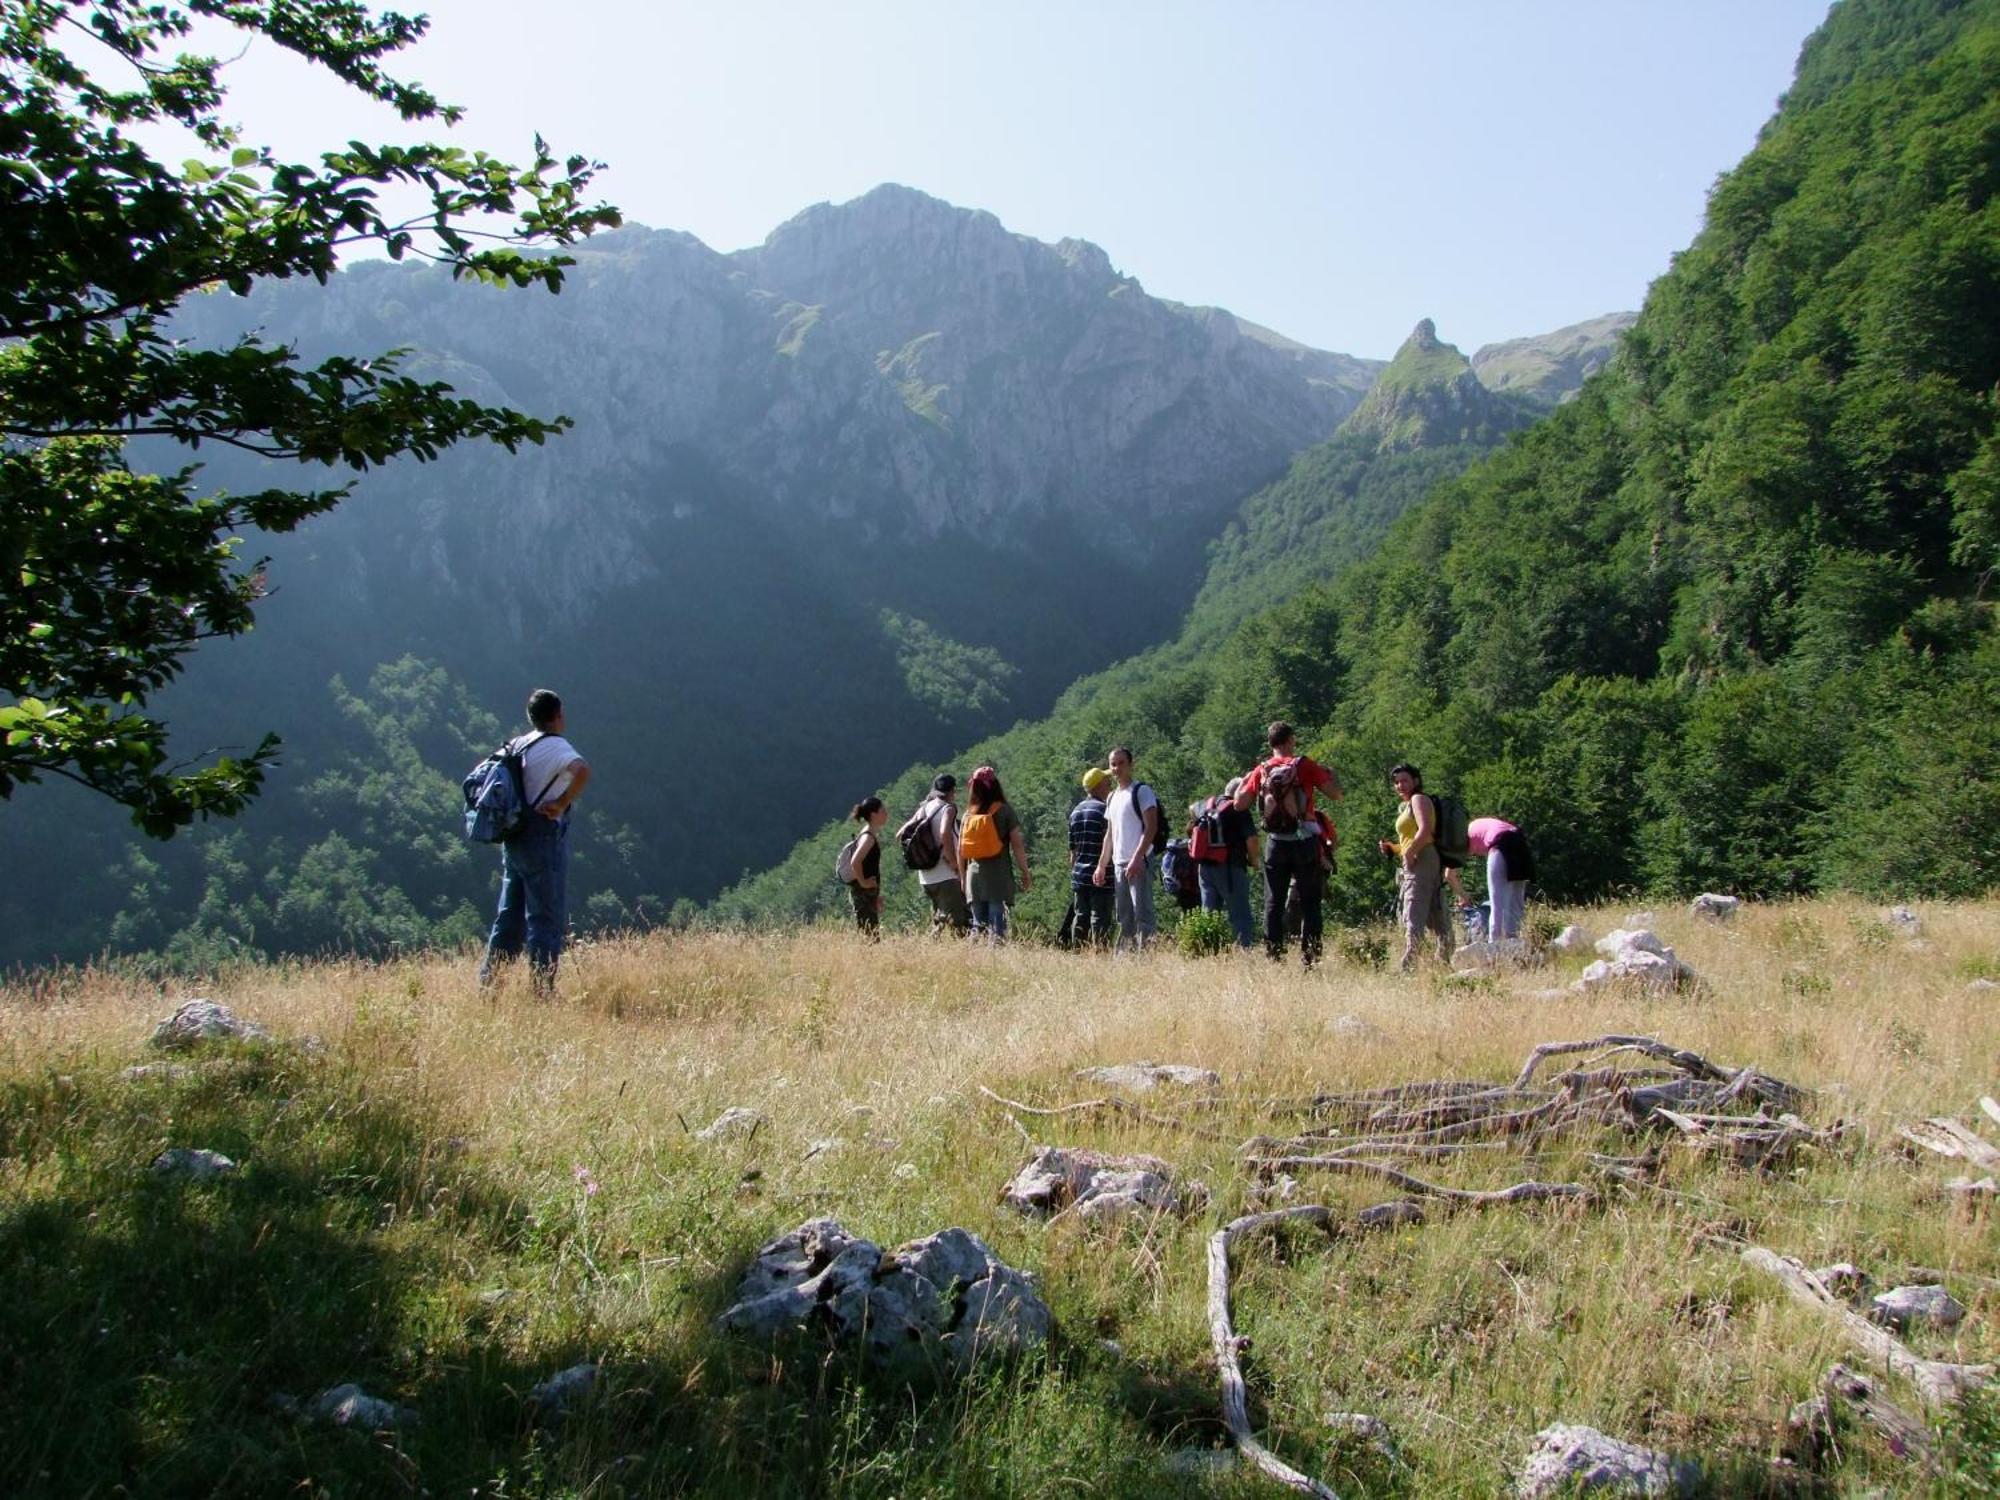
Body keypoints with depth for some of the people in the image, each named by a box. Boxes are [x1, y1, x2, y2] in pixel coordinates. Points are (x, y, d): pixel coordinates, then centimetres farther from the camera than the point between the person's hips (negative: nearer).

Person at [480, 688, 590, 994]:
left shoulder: (518, 743, 11)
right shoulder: (556, 746, -13)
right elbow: (582, 771, -33)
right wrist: (562, 804, -21)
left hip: (514, 837, 8)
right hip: (544, 838, -8)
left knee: (509, 914, 16)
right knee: (548, 918, -2)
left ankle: (488, 980, 20)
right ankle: (543, 989, -1)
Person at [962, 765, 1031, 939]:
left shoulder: (969, 814, 7)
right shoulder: (1004, 811, -4)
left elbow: (961, 850, 10)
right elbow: (1017, 845, -6)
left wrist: (963, 877, 18)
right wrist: (1025, 873, 1)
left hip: (974, 875, 4)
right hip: (999, 876, -4)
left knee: (977, 925, 11)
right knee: (997, 925, -4)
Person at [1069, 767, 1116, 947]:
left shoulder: (1076, 811, 12)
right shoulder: (1103, 809, -11)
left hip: (1079, 876, 7)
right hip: (1100, 877, -7)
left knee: (1081, 918, 11)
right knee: (1100, 920, -5)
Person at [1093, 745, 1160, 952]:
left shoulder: (1141, 791, -4)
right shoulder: (1112, 798, 19)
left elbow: (1151, 828, -12)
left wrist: (1137, 858, -21)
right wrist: (1101, 866, 18)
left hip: (1139, 863, -8)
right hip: (1118, 864, 8)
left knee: (1142, 914, -11)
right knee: (1124, 918, 9)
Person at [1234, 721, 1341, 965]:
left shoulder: (1261, 770, 1)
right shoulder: (1305, 765, -6)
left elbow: (1239, 804, 3)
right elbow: (1336, 794, -7)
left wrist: (1245, 780, 20)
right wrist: (1330, 775, 14)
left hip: (1275, 843, 2)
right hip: (1305, 842, -2)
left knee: (1273, 904, 10)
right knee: (1310, 903, 4)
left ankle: (1273, 956, 7)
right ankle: (1310, 957, -1)